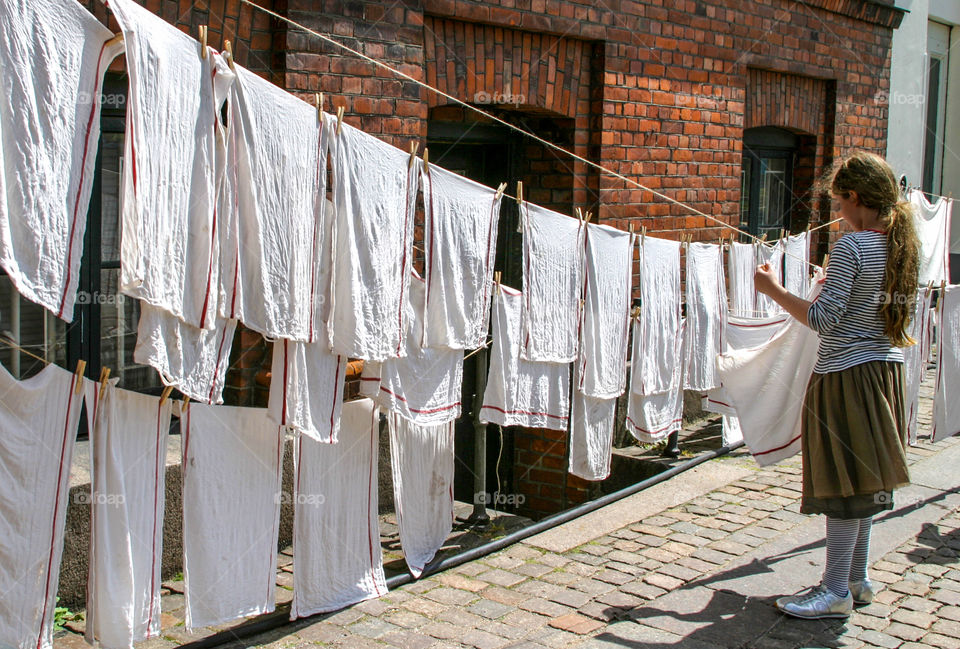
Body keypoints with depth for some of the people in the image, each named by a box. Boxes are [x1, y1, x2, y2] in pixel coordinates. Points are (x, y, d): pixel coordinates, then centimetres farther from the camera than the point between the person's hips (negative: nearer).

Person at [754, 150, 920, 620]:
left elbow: (823, 319, -21)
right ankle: (857, 580, 25)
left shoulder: (850, 248, -18)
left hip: (847, 373, -9)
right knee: (862, 478, 16)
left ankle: (837, 591, 5)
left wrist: (773, 289, -10)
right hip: (887, 369, 9)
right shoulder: (904, 246, 7)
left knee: (845, 479, -3)